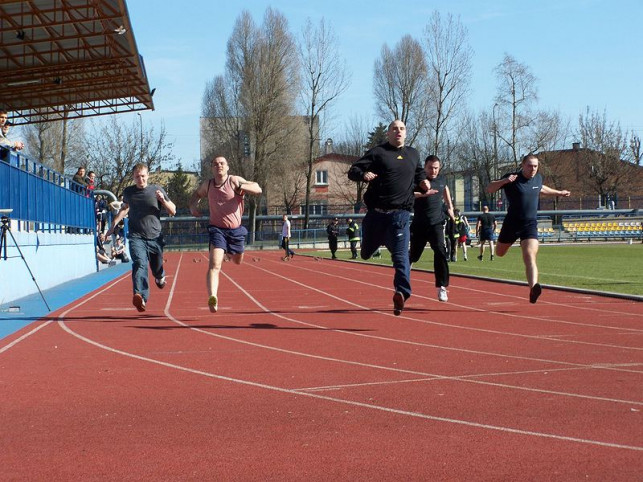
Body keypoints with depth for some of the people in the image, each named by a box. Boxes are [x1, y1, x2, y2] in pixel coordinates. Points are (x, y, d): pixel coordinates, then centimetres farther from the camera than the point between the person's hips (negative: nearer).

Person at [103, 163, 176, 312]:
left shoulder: (156, 190, 3)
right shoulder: (128, 192, 8)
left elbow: (173, 211, 5)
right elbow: (124, 208, 29)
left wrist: (163, 200, -13)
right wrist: (113, 225, 24)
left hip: (155, 237, 1)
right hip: (136, 237, -1)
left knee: (157, 269, 12)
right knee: (140, 264, -24)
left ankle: (160, 277, 52)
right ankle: (141, 297, -40)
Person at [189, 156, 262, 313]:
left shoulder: (234, 181, -8)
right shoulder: (207, 185, 2)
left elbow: (258, 189, -17)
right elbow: (196, 194, 24)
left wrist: (241, 186, -34)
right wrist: (193, 206, 2)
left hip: (235, 230, 1)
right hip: (217, 229, -1)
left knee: (237, 261, 24)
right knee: (214, 265, -21)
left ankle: (228, 252, 60)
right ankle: (212, 297, -34)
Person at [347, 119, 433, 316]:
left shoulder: (413, 155, 15)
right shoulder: (378, 152, 1)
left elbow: (419, 172, 34)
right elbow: (353, 171, -3)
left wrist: (423, 182, 12)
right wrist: (363, 174, -25)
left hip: (400, 215, 1)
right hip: (376, 213, -1)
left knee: (401, 256, -12)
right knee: (366, 254, 12)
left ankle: (402, 293, -14)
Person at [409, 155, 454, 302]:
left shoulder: (442, 179, 6)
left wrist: (450, 206, 25)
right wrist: (423, 193, -41)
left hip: (437, 223, 2)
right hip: (419, 225, -2)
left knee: (440, 250, -20)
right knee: (414, 255, 12)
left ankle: (442, 287, -17)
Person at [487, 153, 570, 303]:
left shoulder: (538, 178, 8)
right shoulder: (511, 178, -8)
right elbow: (489, 189, -12)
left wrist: (559, 193, 42)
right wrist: (504, 181, -28)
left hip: (530, 225, 1)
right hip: (512, 223, -1)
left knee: (530, 257, -19)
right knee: (499, 253, 17)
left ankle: (533, 288, -36)